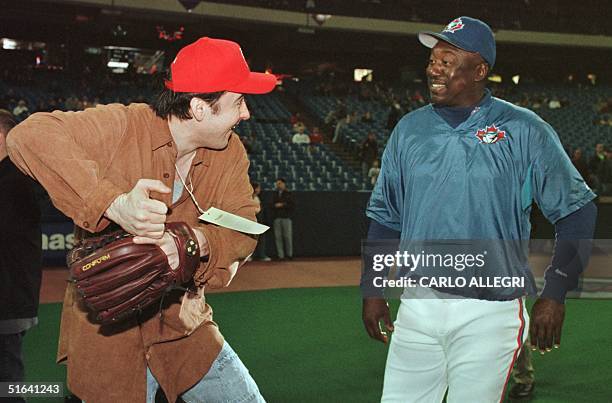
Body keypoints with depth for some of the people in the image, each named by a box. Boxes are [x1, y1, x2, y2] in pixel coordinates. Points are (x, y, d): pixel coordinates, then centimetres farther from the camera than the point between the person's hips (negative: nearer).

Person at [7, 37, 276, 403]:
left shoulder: (230, 152, -1)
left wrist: (191, 244, -32)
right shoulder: (122, 127, -19)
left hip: (184, 326, 5)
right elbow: (30, 137, -32)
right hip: (108, 331, -4)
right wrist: (114, 204, -42)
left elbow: (243, 231, -8)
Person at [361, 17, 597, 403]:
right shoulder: (409, 129, 8)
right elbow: (384, 217, 15)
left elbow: (577, 212, -2)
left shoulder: (524, 131, -4)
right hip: (416, 307, 4)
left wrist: (555, 294, -9)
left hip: (490, 312, -4)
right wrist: (372, 290, 11)